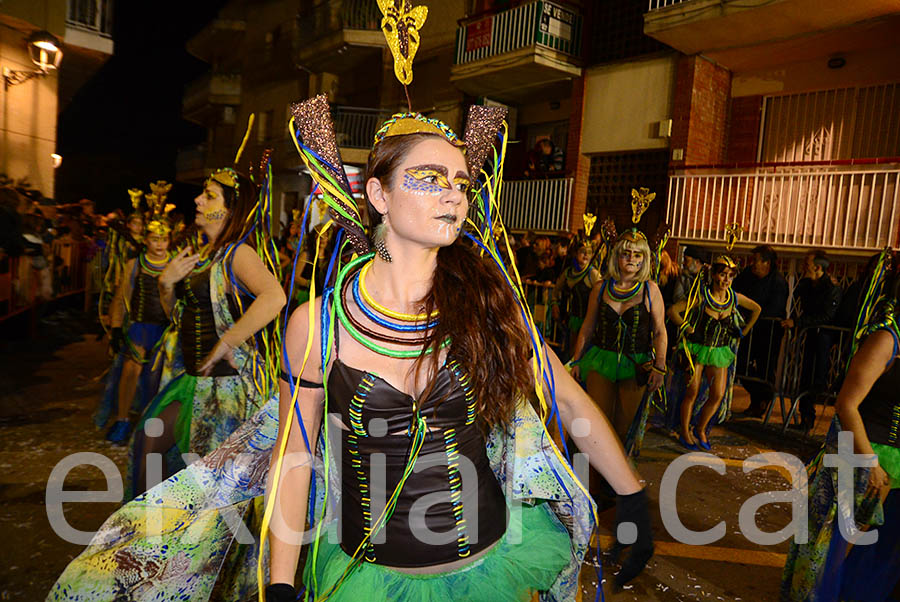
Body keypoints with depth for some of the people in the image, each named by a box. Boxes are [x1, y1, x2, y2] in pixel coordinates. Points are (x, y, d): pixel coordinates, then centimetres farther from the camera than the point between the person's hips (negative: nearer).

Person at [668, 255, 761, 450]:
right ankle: (684, 432, 15)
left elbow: (756, 309, 17)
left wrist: (744, 331, 12)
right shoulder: (701, 297, -16)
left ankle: (700, 429, 23)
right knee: (692, 392, -3)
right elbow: (673, 311, -17)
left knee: (718, 395, 1)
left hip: (720, 352, 4)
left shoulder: (735, 298, -3)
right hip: (697, 349, -4)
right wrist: (687, 329, -15)